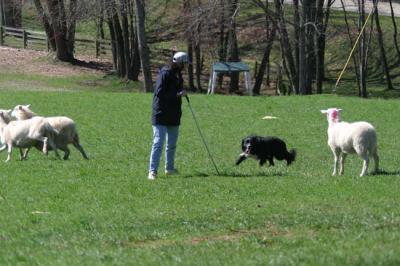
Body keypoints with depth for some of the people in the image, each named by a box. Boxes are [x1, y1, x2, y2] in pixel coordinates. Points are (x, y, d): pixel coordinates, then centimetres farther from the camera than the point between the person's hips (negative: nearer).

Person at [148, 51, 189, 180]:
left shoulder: (178, 74, 13)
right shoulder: (165, 74, -14)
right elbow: (160, 93, -22)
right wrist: (177, 94, -25)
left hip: (174, 116, 9)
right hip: (161, 116, -9)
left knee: (172, 144, 15)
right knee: (158, 143, -12)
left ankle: (169, 168, 28)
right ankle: (152, 171, -13)